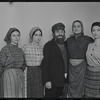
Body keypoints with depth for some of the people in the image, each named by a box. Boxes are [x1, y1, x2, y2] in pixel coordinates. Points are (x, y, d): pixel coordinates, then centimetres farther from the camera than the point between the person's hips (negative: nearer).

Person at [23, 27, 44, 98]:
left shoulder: (42, 48, 8)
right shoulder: (26, 47, -4)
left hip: (40, 73, 3)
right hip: (29, 73, -3)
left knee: (39, 94, 4)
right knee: (30, 94, 0)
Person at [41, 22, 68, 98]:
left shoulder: (66, 45, 12)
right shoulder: (48, 46, -6)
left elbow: (66, 61, 14)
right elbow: (44, 64, -10)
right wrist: (46, 81, -16)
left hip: (62, 81, 5)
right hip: (52, 81, -5)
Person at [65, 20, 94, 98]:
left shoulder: (87, 39, -6)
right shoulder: (68, 40, 5)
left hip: (82, 67, -3)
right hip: (71, 67, 3)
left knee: (80, 88, 6)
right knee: (71, 89, 10)